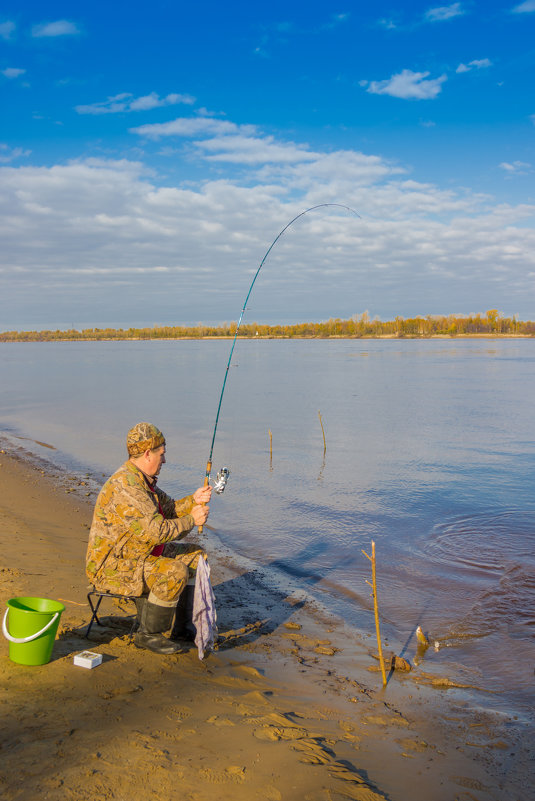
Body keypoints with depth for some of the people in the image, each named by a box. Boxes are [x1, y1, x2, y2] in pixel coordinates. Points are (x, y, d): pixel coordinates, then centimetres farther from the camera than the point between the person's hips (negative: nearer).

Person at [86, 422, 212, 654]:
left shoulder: (142, 480, 8)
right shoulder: (124, 487, -27)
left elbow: (169, 509, 14)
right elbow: (156, 531, -31)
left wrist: (193, 500, -5)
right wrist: (191, 520, -19)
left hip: (139, 554, 11)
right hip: (112, 567, -11)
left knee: (196, 556, 9)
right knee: (175, 572, -29)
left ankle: (183, 626, 15)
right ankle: (148, 635, -10)